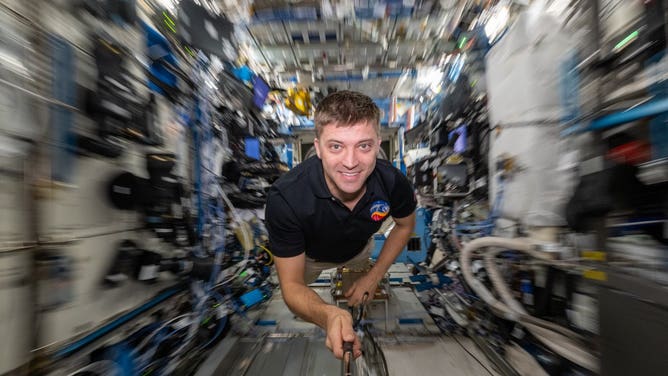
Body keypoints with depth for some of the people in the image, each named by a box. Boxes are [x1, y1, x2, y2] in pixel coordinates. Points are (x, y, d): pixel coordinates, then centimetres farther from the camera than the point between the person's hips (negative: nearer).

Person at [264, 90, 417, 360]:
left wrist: (374, 277, -16)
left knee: (357, 307, 36)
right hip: (307, 256, 0)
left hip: (360, 250, 2)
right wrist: (328, 315, -57)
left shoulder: (393, 182, -36)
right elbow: (291, 285, -35)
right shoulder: (285, 198, -45)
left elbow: (405, 225, -11)